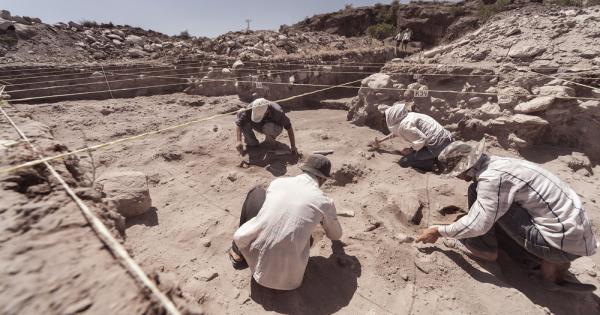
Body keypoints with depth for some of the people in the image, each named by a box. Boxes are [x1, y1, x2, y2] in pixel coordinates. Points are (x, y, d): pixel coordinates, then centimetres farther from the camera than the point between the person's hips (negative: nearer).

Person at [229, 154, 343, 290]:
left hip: (256, 260, 2)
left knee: (256, 194, 16)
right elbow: (336, 235, 18)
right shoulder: (325, 203, -3)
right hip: (287, 275, -1)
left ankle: (239, 253, 26)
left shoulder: (277, 182, 1)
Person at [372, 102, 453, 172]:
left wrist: (411, 150, -6)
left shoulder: (405, 125, -16)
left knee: (403, 162, -4)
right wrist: (380, 140, 35)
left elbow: (421, 140, -25)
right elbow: (396, 132, 30)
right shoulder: (408, 116, 14)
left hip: (437, 146, -9)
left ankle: (435, 163, -6)